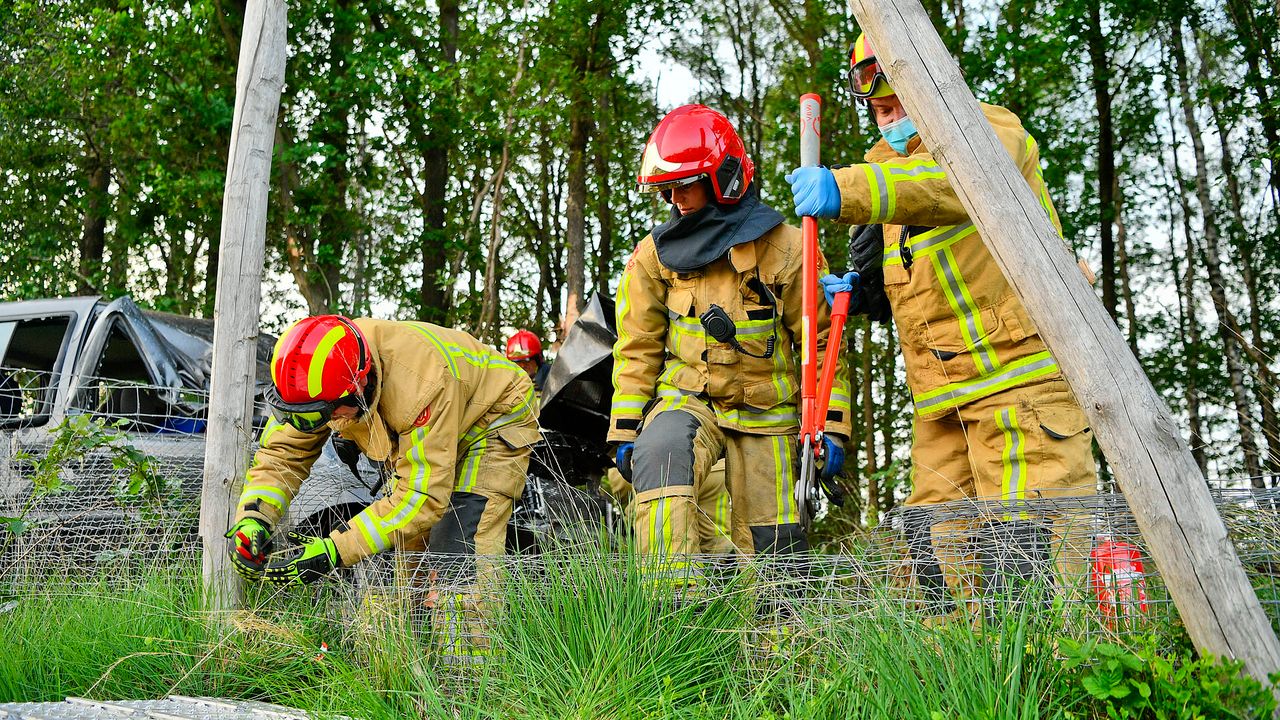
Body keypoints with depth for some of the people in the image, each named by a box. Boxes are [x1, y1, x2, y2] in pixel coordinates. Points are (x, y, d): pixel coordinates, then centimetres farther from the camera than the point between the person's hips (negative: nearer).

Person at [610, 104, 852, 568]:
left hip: (766, 412, 0)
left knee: (772, 546, 1)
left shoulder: (783, 247, -5)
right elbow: (638, 348, 6)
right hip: (686, 398, 0)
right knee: (658, 453, -33)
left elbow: (821, 342, -1)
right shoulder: (655, 253, 2)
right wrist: (625, 429, 0)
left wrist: (831, 426, -6)